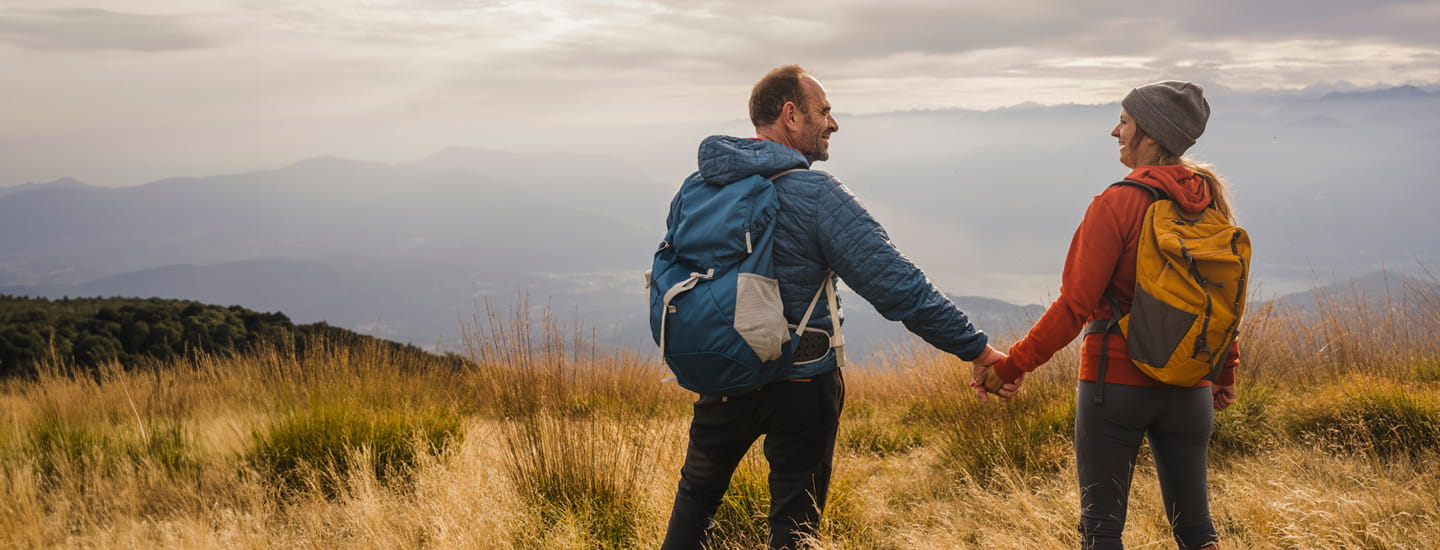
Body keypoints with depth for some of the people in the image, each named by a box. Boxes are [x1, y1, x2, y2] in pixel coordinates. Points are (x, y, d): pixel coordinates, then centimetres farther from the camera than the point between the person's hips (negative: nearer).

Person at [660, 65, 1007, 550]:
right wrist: (979, 350, -16)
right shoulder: (816, 195, -18)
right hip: (800, 384, -5)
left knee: (698, 492, 24)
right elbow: (899, 288, -21)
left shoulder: (699, 184, 1)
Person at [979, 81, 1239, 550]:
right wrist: (1226, 371, 25)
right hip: (1189, 388, 6)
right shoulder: (1209, 200, 5)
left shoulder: (1117, 204, -13)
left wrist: (1012, 365, -10)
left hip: (1116, 381, -6)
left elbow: (1075, 305, -16)